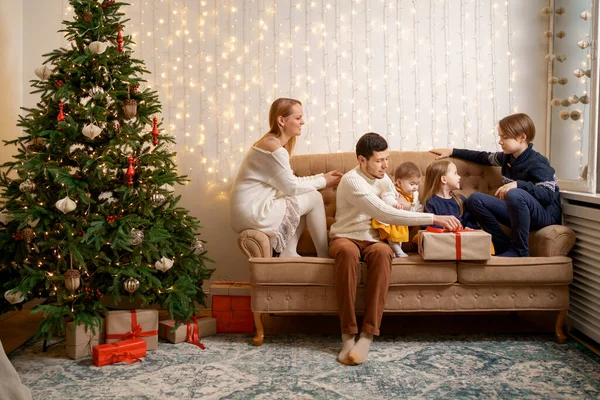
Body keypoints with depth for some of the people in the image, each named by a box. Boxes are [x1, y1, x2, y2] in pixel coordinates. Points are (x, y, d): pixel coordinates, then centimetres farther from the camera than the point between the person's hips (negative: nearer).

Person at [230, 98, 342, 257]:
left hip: (255, 208, 10)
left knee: (308, 199, 16)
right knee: (314, 198, -2)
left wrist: (322, 177, 6)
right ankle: (324, 258, 8)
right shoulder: (274, 147, -18)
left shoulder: (273, 142, 13)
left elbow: (290, 181, 14)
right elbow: (291, 187, -14)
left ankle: (288, 253, 13)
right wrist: (323, 182, -1)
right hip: (254, 212, -10)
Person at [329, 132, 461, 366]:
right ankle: (348, 334, -36)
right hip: (345, 238, -5)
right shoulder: (352, 180, -16)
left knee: (382, 252, -34)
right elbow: (385, 214, -25)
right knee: (348, 252, -42)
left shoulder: (383, 179, 10)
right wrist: (433, 219, -26)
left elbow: (396, 208, 23)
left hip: (373, 240, 5)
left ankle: (368, 334, -37)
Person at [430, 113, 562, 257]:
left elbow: (549, 194, -27)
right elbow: (484, 157, 23)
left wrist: (518, 184, -39)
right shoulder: (507, 157, 6)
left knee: (515, 194, -39)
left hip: (545, 214, -7)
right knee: (475, 199, -7)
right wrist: (453, 151, 23)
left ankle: (520, 250, -23)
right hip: (518, 212, 8)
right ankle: (504, 246, -9)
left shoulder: (537, 163, -17)